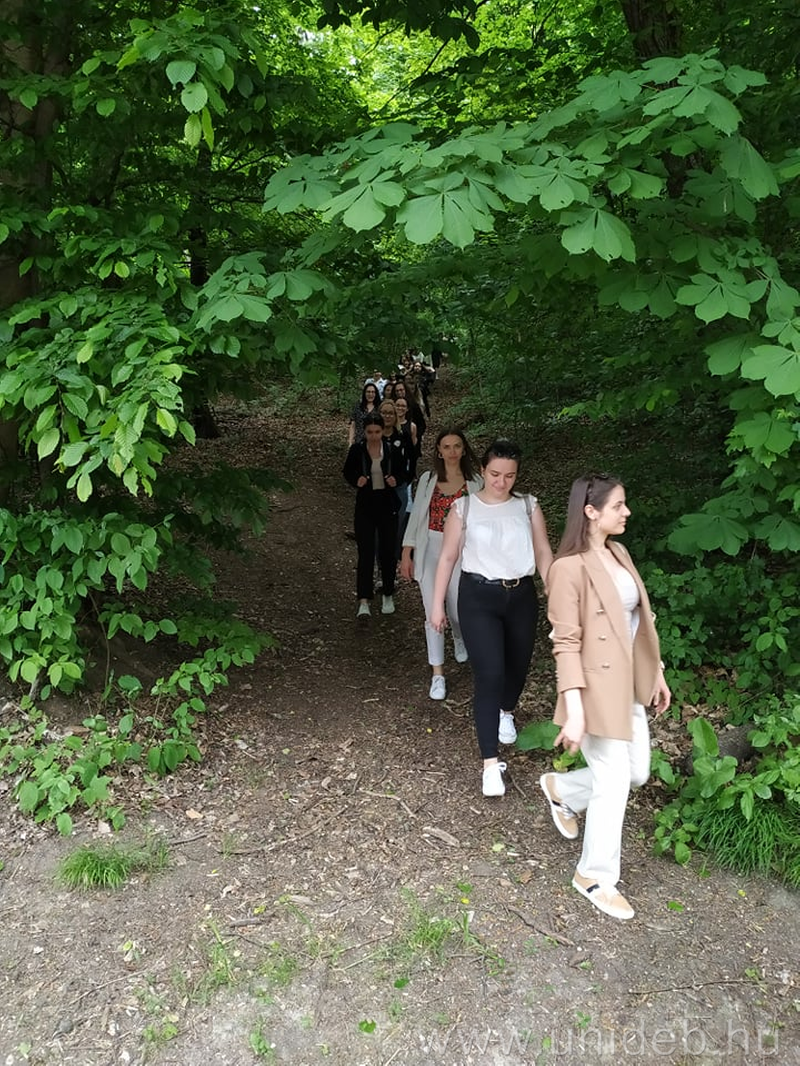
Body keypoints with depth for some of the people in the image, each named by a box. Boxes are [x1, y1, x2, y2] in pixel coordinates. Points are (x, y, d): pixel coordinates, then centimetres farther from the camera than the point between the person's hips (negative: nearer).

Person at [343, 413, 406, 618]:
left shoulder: (393, 450, -3)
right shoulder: (357, 450, -5)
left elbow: (402, 472, 8)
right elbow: (347, 472, 6)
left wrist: (396, 480, -15)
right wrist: (356, 480, -15)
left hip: (388, 506, 1)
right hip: (365, 506, -1)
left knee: (388, 552, 9)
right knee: (365, 553, -6)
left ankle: (388, 596, 26)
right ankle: (364, 601, -6)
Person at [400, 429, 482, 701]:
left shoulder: (475, 483, -2)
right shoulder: (428, 479, 1)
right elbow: (416, 516, 4)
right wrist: (406, 554, 1)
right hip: (430, 549, 1)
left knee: (457, 609, 8)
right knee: (433, 612, -2)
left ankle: (459, 637, 47)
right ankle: (437, 674, 7)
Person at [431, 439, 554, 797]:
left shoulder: (528, 506, 3)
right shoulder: (463, 508, -2)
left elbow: (543, 553, 2)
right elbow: (447, 557, 1)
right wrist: (437, 605, 1)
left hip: (521, 596, 3)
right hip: (479, 597, -3)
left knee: (517, 666, 18)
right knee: (489, 675, -11)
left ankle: (505, 713, 53)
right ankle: (491, 764, -6)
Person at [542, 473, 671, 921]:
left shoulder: (619, 553, 7)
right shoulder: (570, 567, -19)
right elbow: (566, 643, -20)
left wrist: (657, 672, 18)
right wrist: (574, 710, -23)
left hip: (630, 684, 9)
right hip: (598, 689, -8)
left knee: (637, 772, 18)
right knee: (614, 782, 1)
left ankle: (561, 789, 43)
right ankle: (596, 877, 22)